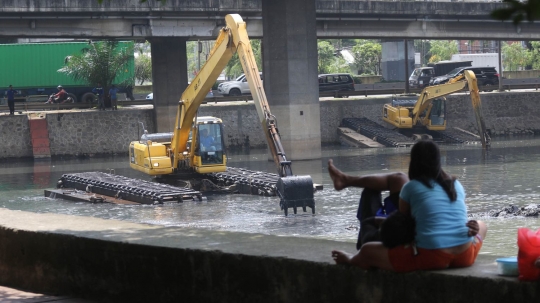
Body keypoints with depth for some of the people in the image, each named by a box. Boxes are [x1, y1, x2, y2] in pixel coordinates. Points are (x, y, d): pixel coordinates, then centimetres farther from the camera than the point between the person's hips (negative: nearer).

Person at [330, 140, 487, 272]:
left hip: (432, 257, -4)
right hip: (465, 256, 4)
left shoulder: (411, 187, 3)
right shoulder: (455, 185, 15)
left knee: (367, 251, 14)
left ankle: (351, 261, 49)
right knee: (481, 225, 38)